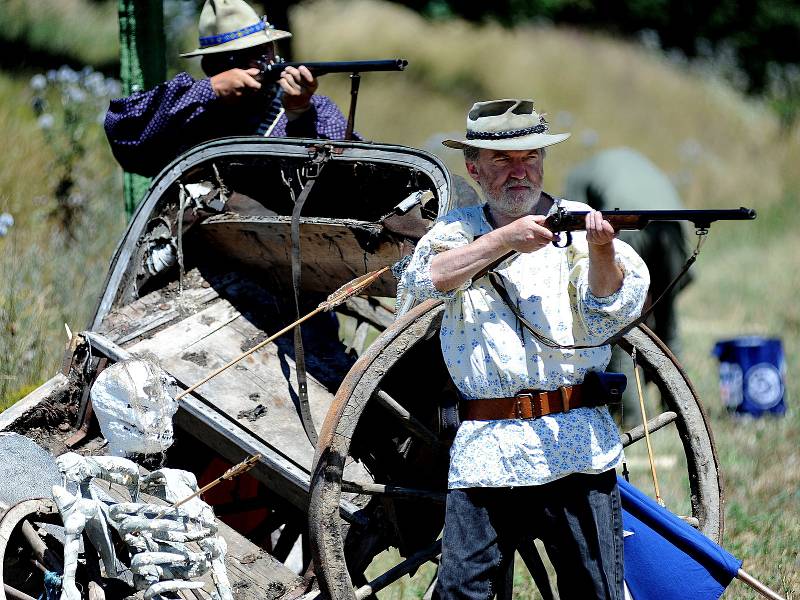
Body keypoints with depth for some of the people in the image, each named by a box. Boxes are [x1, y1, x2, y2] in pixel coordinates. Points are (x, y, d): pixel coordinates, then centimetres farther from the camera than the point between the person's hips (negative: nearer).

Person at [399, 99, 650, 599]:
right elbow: (422, 279, -7)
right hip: (484, 453, 1)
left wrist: (602, 250, -27)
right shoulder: (459, 229, 14)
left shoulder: (577, 224, 8)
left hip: (575, 446, -1)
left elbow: (613, 309, -6)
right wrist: (504, 239, -16)